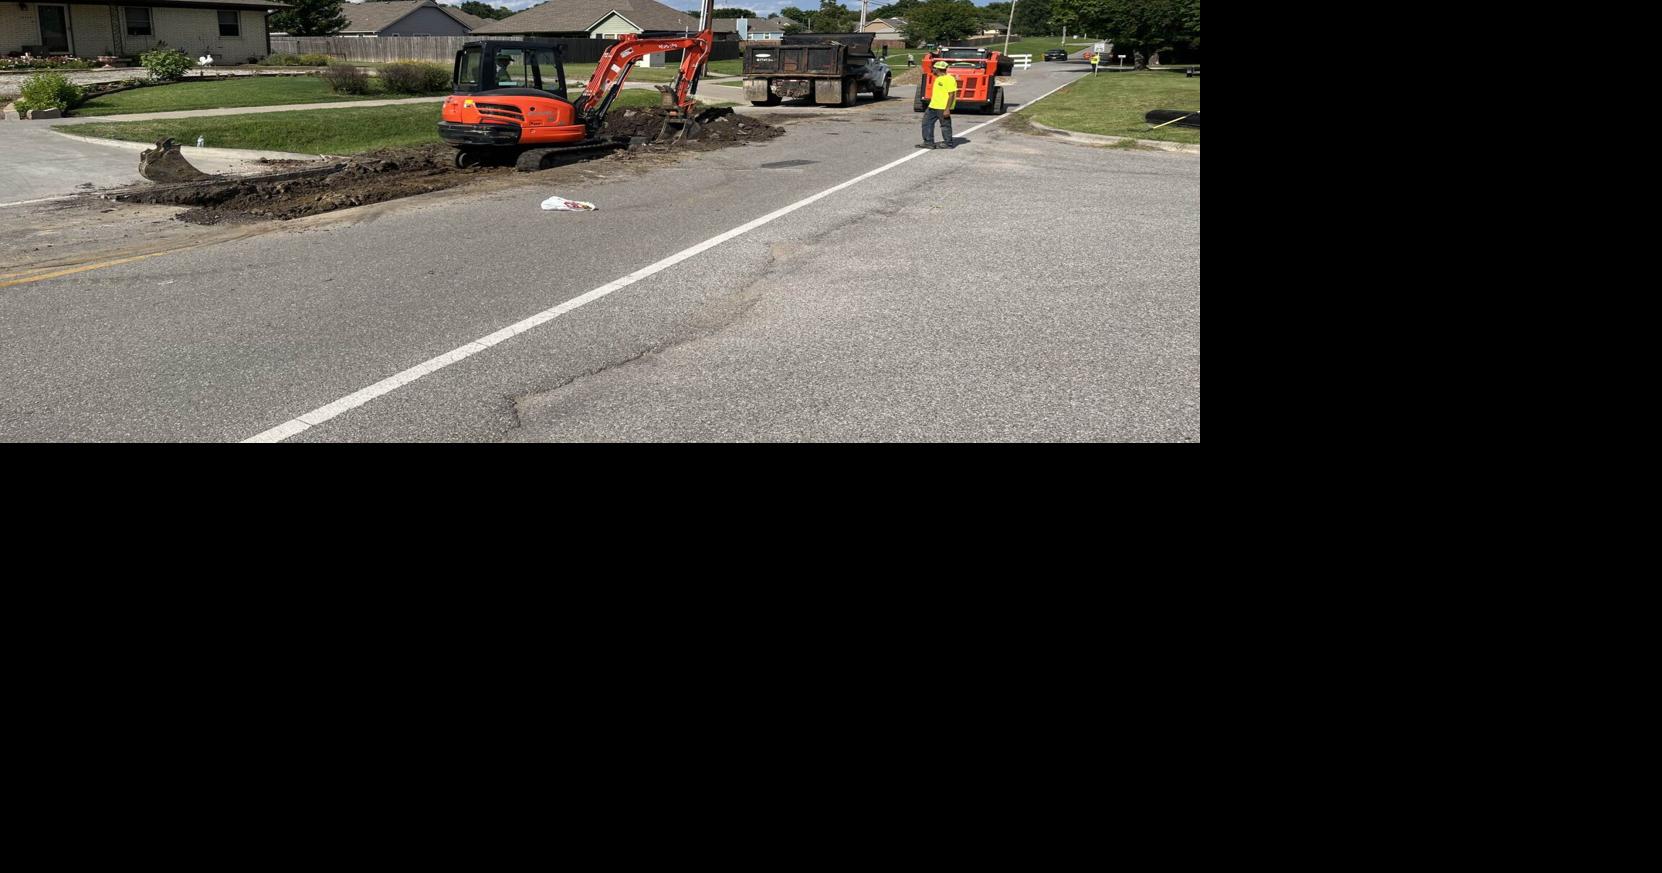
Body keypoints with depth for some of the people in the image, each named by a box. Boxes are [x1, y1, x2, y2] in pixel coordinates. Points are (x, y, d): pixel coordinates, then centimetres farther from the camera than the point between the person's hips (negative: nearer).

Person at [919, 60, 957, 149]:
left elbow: (951, 95, -20)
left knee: (945, 125, 0)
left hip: (943, 107, -10)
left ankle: (948, 144, 11)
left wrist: (947, 109, -24)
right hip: (933, 106, 10)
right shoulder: (939, 78, 14)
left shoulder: (949, 79, -17)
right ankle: (928, 142, 13)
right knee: (927, 122, 8)